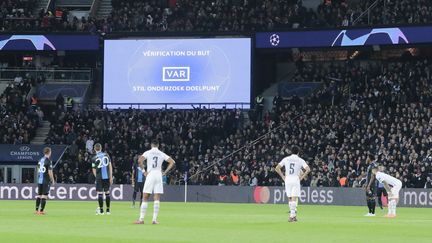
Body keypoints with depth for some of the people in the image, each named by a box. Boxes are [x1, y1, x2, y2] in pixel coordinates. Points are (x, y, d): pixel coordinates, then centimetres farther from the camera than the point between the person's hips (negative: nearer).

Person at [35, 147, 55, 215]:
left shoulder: (40, 160, 10)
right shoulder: (48, 161, -12)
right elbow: (50, 172, -15)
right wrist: (53, 180, -4)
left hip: (39, 180, 7)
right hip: (46, 181, -7)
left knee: (39, 195, 13)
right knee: (44, 195, -4)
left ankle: (37, 210, 14)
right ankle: (41, 210, -6)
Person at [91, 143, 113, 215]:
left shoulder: (94, 158, -2)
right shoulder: (106, 155, 5)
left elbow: (94, 170, 3)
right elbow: (110, 166, 5)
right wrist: (111, 177, 8)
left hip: (99, 177, -3)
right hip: (107, 176, 3)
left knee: (100, 193, 1)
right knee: (107, 193, 9)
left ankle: (101, 210, 0)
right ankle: (108, 210, 11)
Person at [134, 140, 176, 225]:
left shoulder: (148, 152, 1)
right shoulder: (162, 154, 9)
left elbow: (140, 161, -14)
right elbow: (172, 162, 6)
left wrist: (144, 171, -6)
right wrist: (165, 172, 6)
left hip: (150, 175, -2)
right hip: (159, 176, 2)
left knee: (145, 198, 1)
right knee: (157, 199, 3)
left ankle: (141, 219, -3)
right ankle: (154, 219, -3)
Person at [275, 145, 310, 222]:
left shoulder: (286, 159, 7)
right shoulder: (300, 160, 1)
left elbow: (277, 168, 5)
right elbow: (308, 169, -9)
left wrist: (283, 177, 9)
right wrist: (302, 177, 0)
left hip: (287, 180, 2)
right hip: (295, 180, -2)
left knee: (290, 198, 12)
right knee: (294, 198, -5)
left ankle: (293, 215, 16)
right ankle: (292, 215, -17)